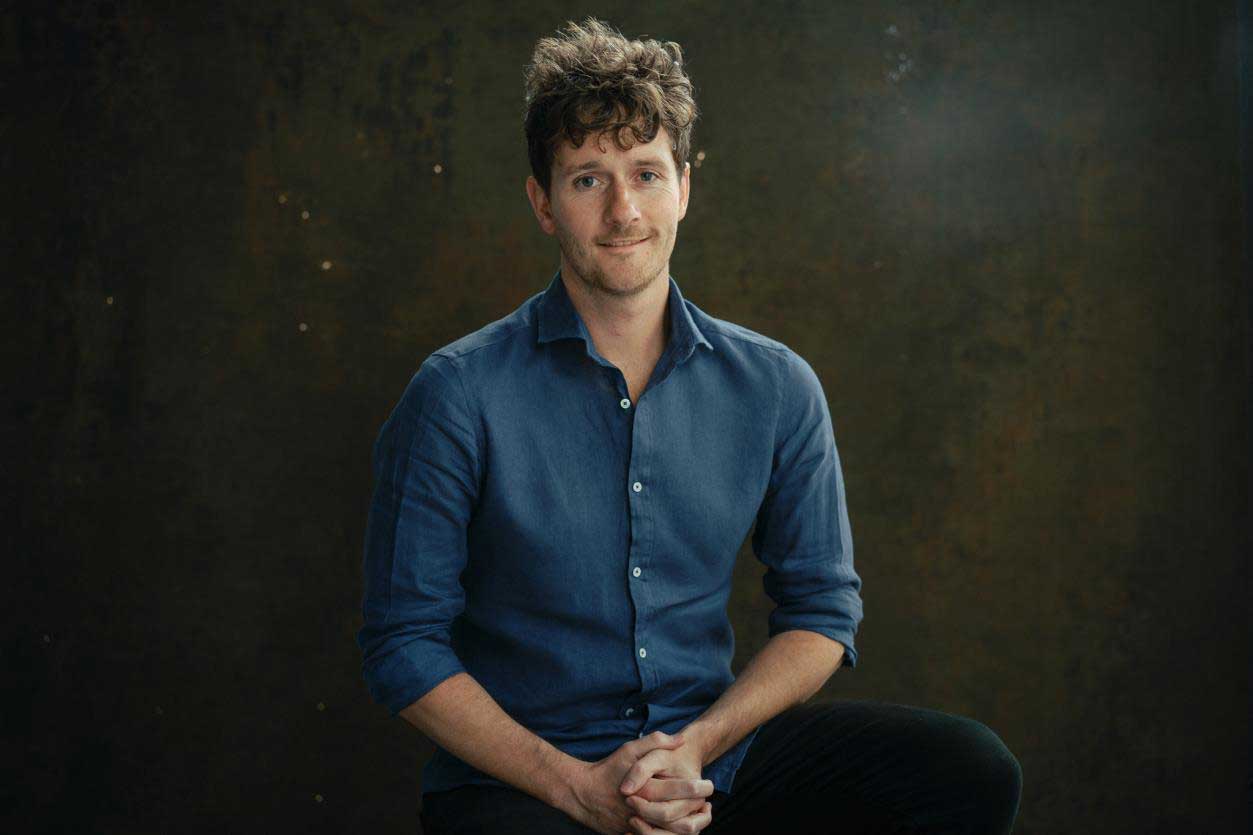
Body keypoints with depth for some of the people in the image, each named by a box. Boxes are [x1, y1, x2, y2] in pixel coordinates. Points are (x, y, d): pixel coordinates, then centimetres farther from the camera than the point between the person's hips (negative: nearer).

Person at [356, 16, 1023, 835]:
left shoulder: (776, 388, 3)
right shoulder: (461, 397, -7)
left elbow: (824, 609, 8)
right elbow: (405, 644, -5)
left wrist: (698, 743, -8)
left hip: (715, 753, 4)